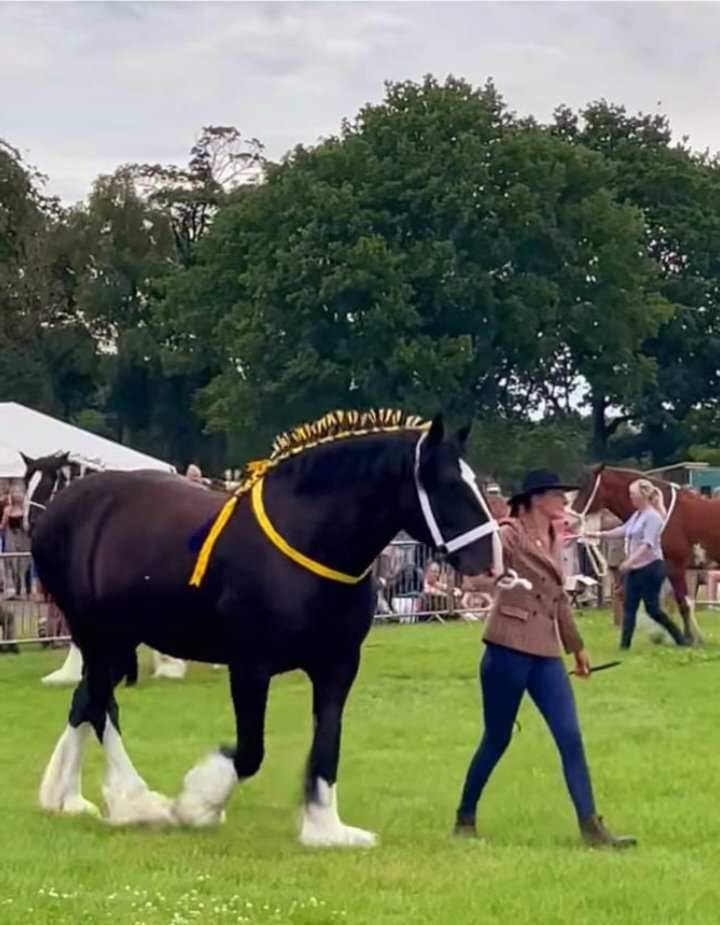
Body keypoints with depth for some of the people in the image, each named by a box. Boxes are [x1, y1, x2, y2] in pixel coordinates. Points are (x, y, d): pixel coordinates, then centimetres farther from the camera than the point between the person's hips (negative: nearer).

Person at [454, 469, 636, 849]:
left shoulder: (552, 541, 17)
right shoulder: (511, 534, -5)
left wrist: (576, 646, 30)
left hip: (546, 653, 7)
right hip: (508, 648, -7)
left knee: (571, 737, -2)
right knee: (497, 739, 3)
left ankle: (591, 828, -2)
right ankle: (464, 818, 20)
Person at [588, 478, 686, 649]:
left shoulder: (652, 516, -16)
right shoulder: (637, 515, 11)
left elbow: (648, 544, -24)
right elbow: (623, 530, 22)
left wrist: (629, 561, -31)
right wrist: (600, 535, 21)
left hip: (650, 567, -9)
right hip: (634, 568, 9)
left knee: (652, 609, -3)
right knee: (629, 607, 5)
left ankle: (680, 639, 10)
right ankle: (625, 644, 6)